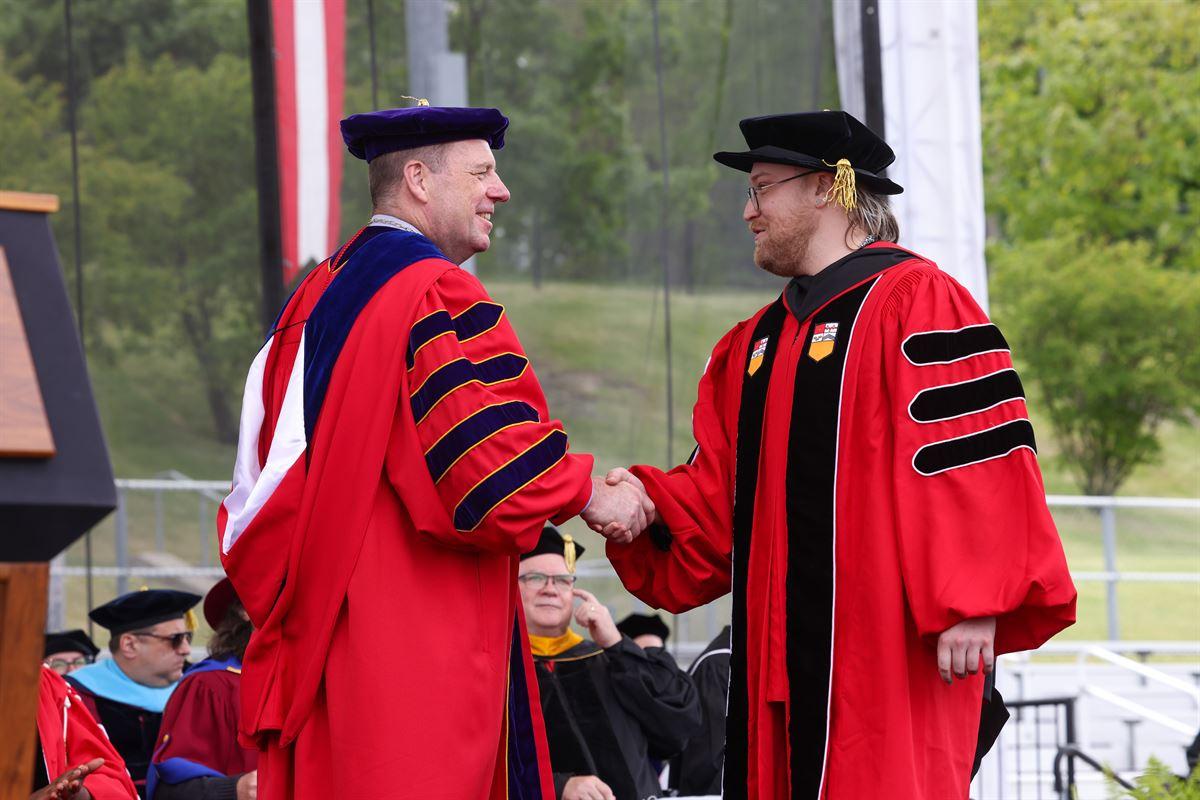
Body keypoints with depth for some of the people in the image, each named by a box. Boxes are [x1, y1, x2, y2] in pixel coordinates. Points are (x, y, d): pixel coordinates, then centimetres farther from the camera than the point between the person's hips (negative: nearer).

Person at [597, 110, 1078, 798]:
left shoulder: (915, 302, -6)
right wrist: (648, 502, -1)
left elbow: (973, 459, -14)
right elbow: (718, 492, 20)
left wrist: (969, 607, -20)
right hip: (783, 656, 8)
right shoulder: (754, 346, 21)